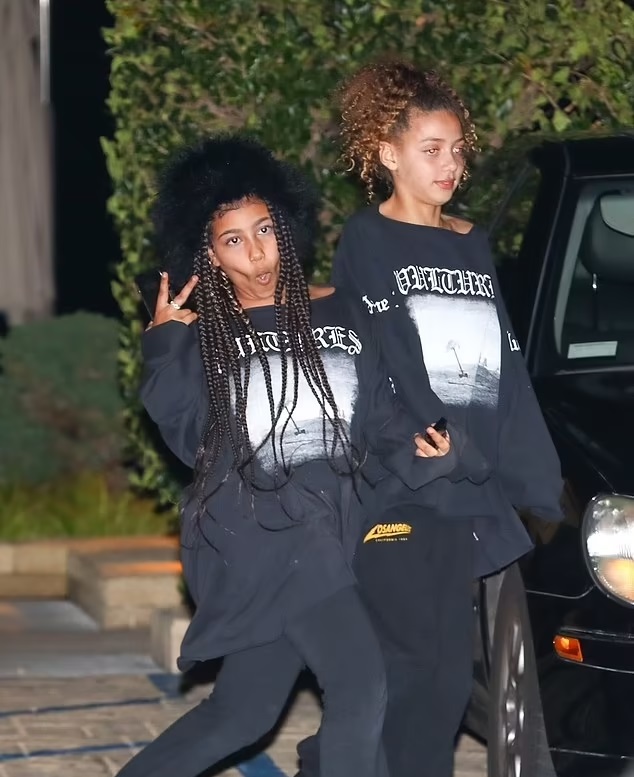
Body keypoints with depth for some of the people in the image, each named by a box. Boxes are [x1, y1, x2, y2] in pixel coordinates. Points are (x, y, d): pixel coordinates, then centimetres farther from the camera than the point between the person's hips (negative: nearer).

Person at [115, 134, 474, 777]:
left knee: (241, 713, 12)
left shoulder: (335, 315, 10)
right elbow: (190, 439, -5)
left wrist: (429, 453, -10)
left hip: (327, 534, 5)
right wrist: (164, 349, -9)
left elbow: (382, 418, 9)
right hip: (257, 537, -5)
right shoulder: (203, 335, 2)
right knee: (360, 683, -17)